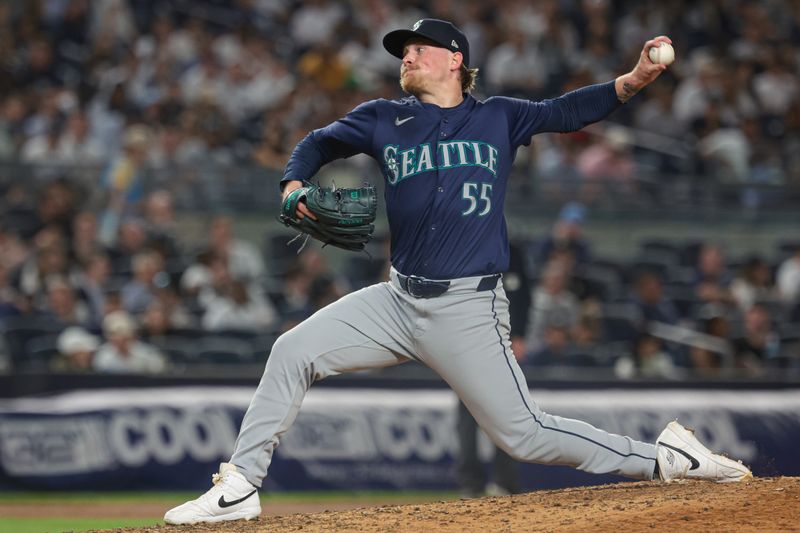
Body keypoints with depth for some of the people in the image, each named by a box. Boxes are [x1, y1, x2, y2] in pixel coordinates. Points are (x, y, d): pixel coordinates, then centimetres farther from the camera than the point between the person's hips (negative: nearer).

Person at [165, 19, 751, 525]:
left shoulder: (499, 119, 5)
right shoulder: (384, 119, 11)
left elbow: (566, 112, -5)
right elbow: (319, 143, 23)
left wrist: (632, 81, -22)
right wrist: (296, 184, 1)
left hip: (468, 311, -4)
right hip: (398, 300, 4)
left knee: (524, 433, -7)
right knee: (293, 351, -9)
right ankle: (239, 489, -3)